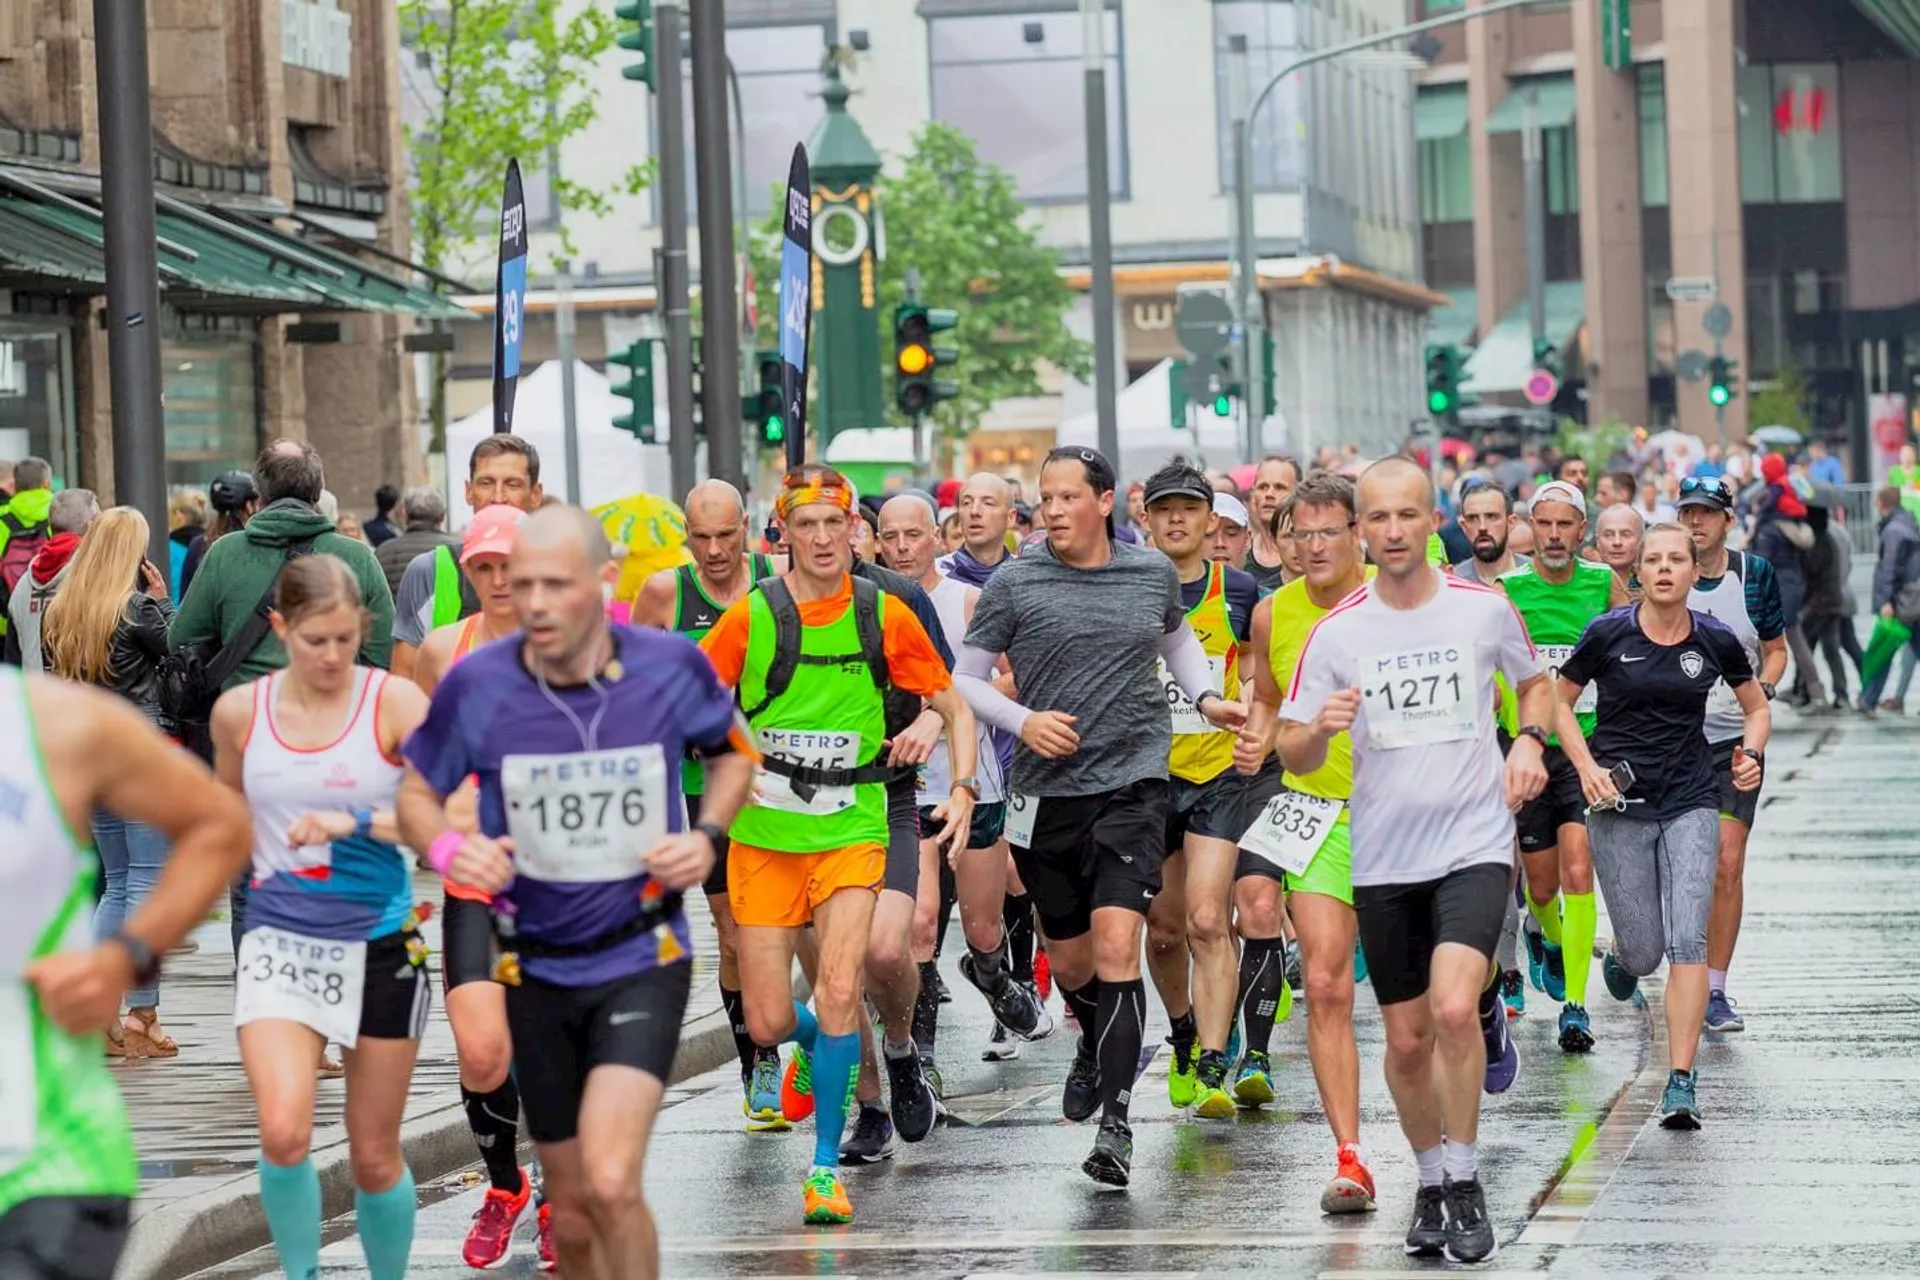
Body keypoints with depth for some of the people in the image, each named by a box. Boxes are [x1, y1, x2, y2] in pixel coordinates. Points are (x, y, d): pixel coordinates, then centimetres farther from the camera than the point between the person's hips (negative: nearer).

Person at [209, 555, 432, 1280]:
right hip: (278, 940, 1)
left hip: (379, 942, -1)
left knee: (374, 1157, 8)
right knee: (283, 1133, -20)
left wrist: (354, 824, -24)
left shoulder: (395, 703, -9)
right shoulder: (240, 711, 0)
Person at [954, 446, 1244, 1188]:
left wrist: (1206, 698, 12)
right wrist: (1023, 721, -12)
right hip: (1047, 791, 1)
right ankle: (1094, 1048, 47)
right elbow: (965, 679, 4)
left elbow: (1178, 638, 26)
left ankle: (1116, 1120, -15)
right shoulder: (1014, 584, -1)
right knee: (1068, 960, 13)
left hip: (1133, 784, -1)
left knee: (1116, 945, -16)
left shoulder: (1153, 572, 5)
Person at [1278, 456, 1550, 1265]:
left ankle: (1464, 1178, -4)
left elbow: (1534, 682, 18)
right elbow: (1293, 756, 2)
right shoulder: (1337, 632, -1)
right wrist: (1320, 728, -20)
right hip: (1383, 857, 2)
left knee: (1454, 1010, -21)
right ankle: (1431, 1181, 29)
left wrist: (1530, 740, -2)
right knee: (1407, 1038, 7)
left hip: (1474, 843, -2)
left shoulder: (1484, 609, -2)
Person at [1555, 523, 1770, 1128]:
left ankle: (1680, 1084, -12)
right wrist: (1588, 768, -6)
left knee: (1688, 941, -14)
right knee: (1644, 952, 2)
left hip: (1691, 801, 1)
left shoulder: (1716, 641, 0)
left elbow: (1756, 707, 16)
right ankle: (1620, 957, 43)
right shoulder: (1608, 634, -5)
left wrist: (1752, 754, -3)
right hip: (1620, 804, -1)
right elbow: (1559, 701, 6)